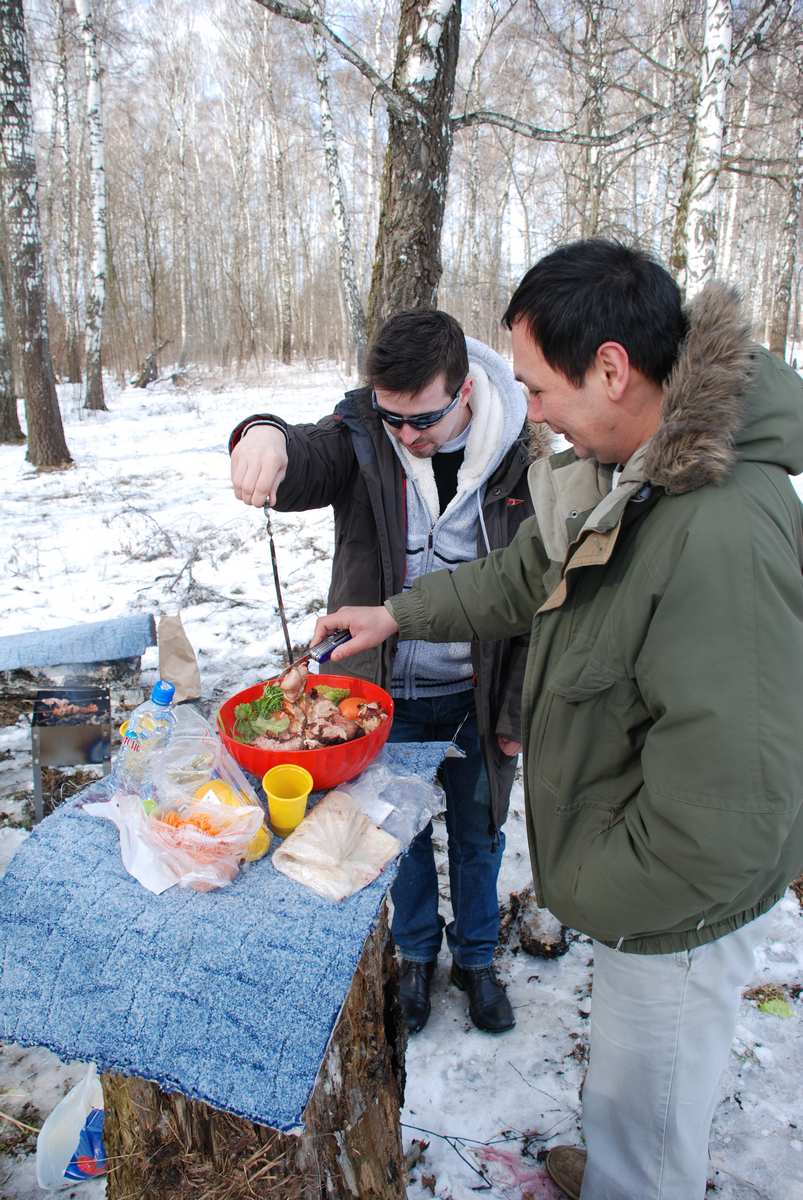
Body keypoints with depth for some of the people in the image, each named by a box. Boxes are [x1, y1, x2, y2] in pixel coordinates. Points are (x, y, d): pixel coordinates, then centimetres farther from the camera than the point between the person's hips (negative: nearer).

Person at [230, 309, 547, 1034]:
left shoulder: (517, 455, -15)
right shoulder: (363, 432, -12)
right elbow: (306, 466, -30)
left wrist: (519, 710, -6)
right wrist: (267, 437, -55)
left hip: (476, 694, 0)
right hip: (386, 689, 1)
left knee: (478, 832, 19)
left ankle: (476, 957, 46)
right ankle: (417, 951, 47)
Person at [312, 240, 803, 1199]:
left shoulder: (726, 536, -35)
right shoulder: (625, 473, -3)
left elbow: (721, 813, -32)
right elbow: (529, 574, 14)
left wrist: (581, 889, -16)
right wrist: (399, 613, 13)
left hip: (672, 905, -8)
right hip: (627, 874, 8)